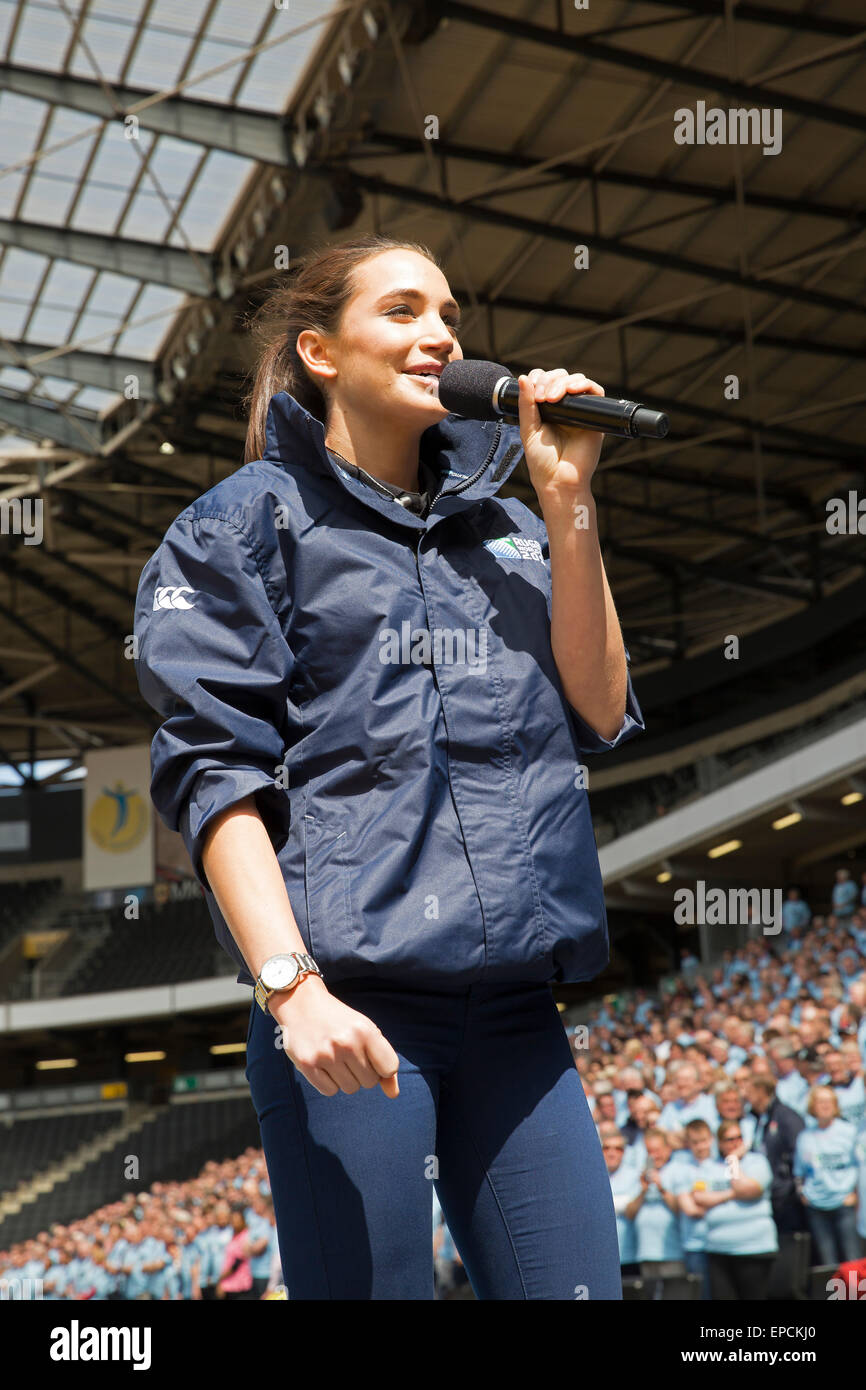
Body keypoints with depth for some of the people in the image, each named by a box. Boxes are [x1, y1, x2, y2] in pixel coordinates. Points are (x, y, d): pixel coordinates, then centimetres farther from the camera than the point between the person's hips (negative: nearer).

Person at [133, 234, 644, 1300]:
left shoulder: (506, 527, 19)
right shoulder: (252, 520, 5)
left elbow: (598, 715, 10)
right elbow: (213, 769, -5)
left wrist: (568, 503, 3)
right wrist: (291, 984, -17)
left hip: (514, 1004, 5)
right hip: (350, 1000, -4)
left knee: (573, 1285, 1)